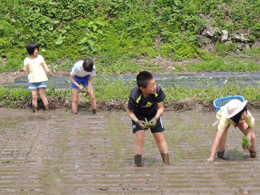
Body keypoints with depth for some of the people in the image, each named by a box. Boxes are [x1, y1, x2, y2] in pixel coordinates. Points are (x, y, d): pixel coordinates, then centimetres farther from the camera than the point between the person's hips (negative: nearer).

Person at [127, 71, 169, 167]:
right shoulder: (134, 96, -37)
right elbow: (129, 112, -17)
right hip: (138, 114, -2)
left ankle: (167, 165, 11)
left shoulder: (157, 90, -33)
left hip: (153, 113, 2)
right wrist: (137, 121, -34)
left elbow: (161, 107, -15)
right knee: (139, 138, -16)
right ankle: (138, 166, -7)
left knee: (160, 138, 0)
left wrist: (156, 118, -33)